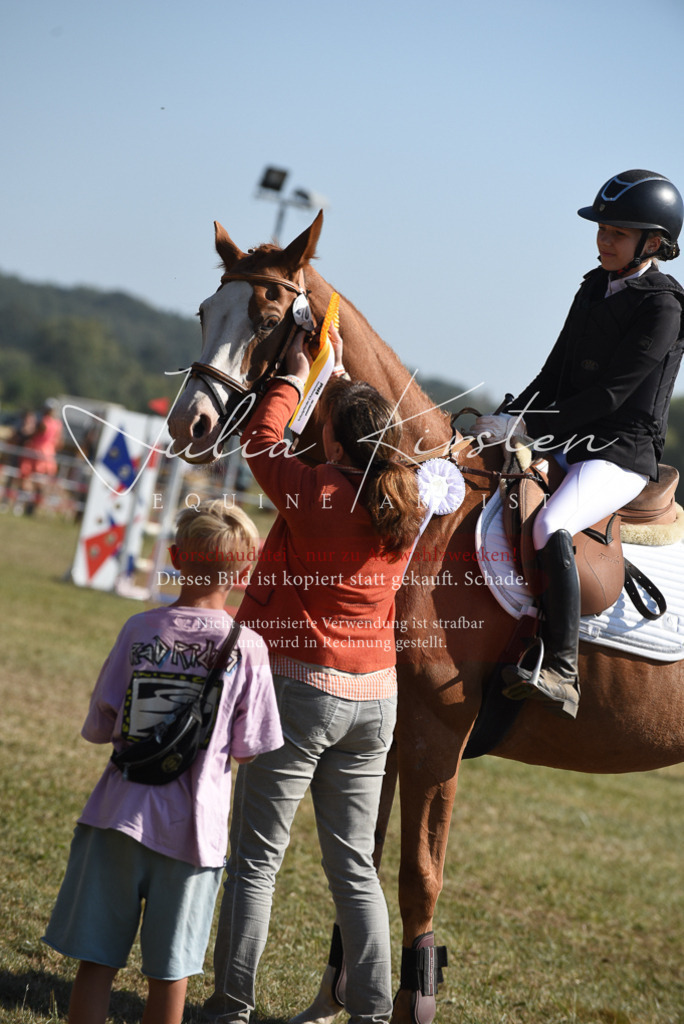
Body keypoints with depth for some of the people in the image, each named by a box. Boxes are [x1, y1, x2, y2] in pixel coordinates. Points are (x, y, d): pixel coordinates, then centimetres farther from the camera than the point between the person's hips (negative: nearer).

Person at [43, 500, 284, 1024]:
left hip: (120, 816, 1)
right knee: (170, 972, 10)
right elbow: (248, 749, -2)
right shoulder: (248, 647, -7)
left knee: (97, 960, 7)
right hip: (194, 824, -1)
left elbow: (99, 729, -1)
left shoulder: (140, 628, -4)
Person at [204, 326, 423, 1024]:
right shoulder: (407, 508, 1)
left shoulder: (317, 496, -16)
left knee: (255, 859, 4)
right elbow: (364, 439, 21)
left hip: (301, 688, -6)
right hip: (374, 699, 6)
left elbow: (261, 439, 2)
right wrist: (338, 377, 30)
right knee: (354, 865, 13)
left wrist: (294, 376, 16)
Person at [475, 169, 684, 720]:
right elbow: (556, 374, 17)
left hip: (623, 453, -9)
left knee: (551, 528, -35)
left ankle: (561, 673, -36)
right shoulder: (595, 288, 14)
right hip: (567, 445, 9)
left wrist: (526, 425, -18)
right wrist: (508, 419, 2)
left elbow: (608, 395, -18)